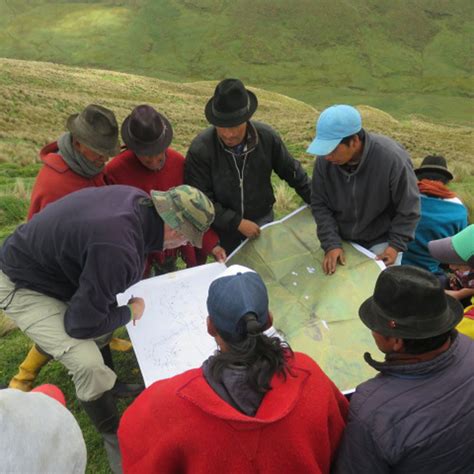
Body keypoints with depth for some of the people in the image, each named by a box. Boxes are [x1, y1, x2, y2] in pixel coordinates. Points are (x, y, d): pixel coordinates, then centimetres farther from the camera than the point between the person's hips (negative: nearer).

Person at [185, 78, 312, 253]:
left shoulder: (267, 137, -15)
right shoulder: (200, 149, -24)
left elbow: (291, 171, 0)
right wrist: (237, 223, -23)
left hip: (262, 221, 2)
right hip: (223, 228, -1)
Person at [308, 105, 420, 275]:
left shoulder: (392, 158, -28)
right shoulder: (324, 161, -19)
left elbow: (408, 208, -15)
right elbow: (319, 205, -8)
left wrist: (396, 245, -17)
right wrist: (331, 243, -16)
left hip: (381, 241, -3)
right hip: (341, 239, 3)